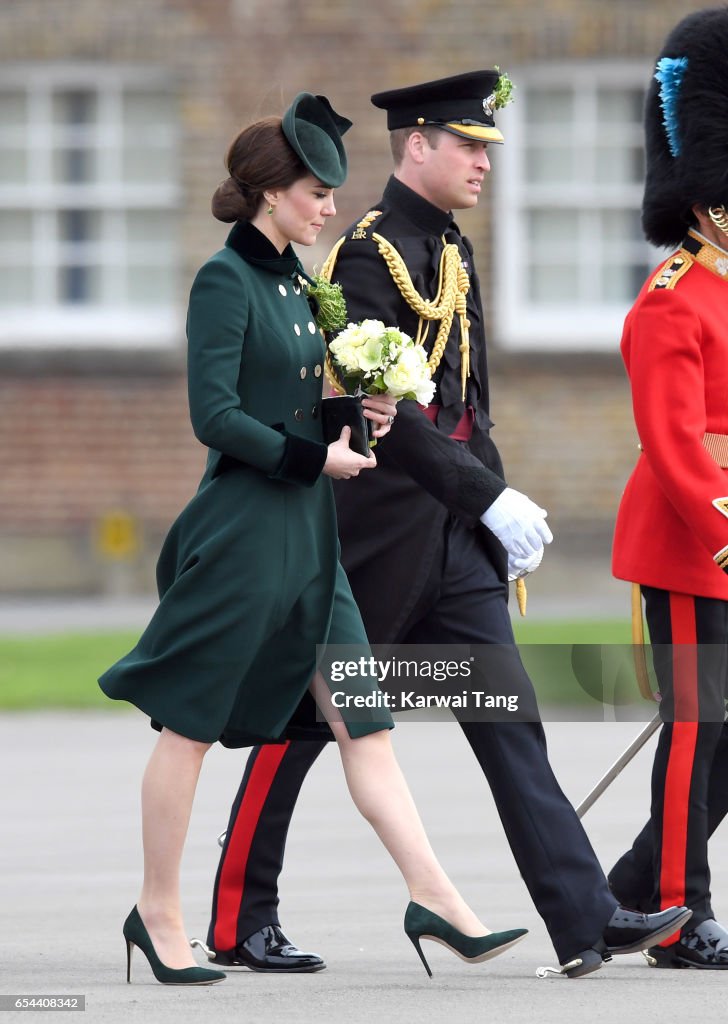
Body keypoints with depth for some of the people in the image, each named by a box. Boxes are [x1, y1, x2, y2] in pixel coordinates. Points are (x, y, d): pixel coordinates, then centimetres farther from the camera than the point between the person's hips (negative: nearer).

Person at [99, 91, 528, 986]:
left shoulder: (295, 280, 14)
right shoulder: (225, 280, -12)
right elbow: (215, 416, -18)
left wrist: (356, 416, 5)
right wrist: (316, 456, -17)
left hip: (308, 535, 9)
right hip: (243, 531, -9)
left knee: (364, 719, 3)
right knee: (191, 726, 2)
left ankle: (433, 896, 0)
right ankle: (158, 913, 11)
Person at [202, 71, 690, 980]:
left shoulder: (451, 252, 14)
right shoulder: (367, 255, -14)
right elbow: (384, 412, -22)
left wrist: (497, 505, 12)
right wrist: (493, 500, -24)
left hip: (453, 539, 8)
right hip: (374, 534, -8)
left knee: (509, 718, -1)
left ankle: (584, 920, -7)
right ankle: (237, 924, 13)